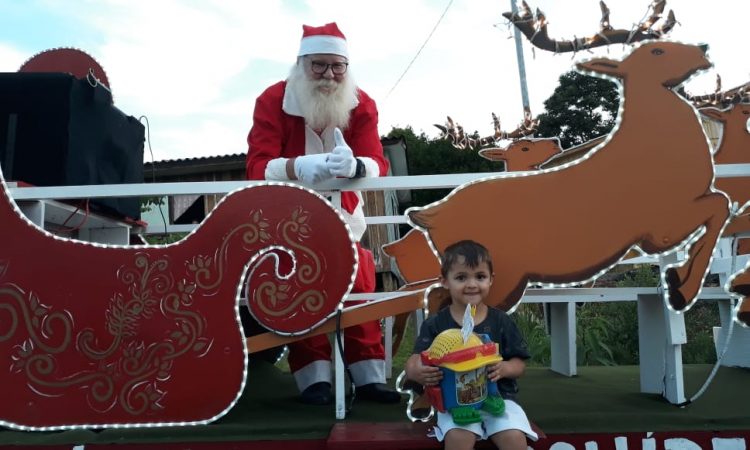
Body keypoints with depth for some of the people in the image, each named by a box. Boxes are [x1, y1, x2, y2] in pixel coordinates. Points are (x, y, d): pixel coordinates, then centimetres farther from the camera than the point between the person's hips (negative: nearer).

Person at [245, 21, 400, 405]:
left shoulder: (362, 105, -10)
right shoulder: (272, 100, -17)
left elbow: (377, 164, -21)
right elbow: (257, 167, -27)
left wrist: (353, 165, -47)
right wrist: (300, 166, -49)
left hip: (341, 210, 2)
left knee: (359, 281, -8)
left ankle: (369, 375, 0)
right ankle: (313, 377, -8)